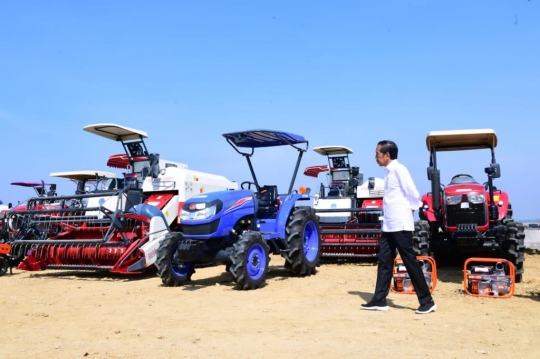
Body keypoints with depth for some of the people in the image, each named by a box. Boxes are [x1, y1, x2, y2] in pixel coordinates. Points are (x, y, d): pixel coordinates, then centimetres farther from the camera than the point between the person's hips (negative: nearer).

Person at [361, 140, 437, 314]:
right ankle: (379, 300, 15)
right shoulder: (389, 172, 15)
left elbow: (413, 193, -16)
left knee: (410, 262, -3)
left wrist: (409, 210, -3)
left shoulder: (398, 169, -12)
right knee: (384, 262, 9)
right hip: (389, 225, 9)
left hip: (400, 225, -9)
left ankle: (427, 301, 7)